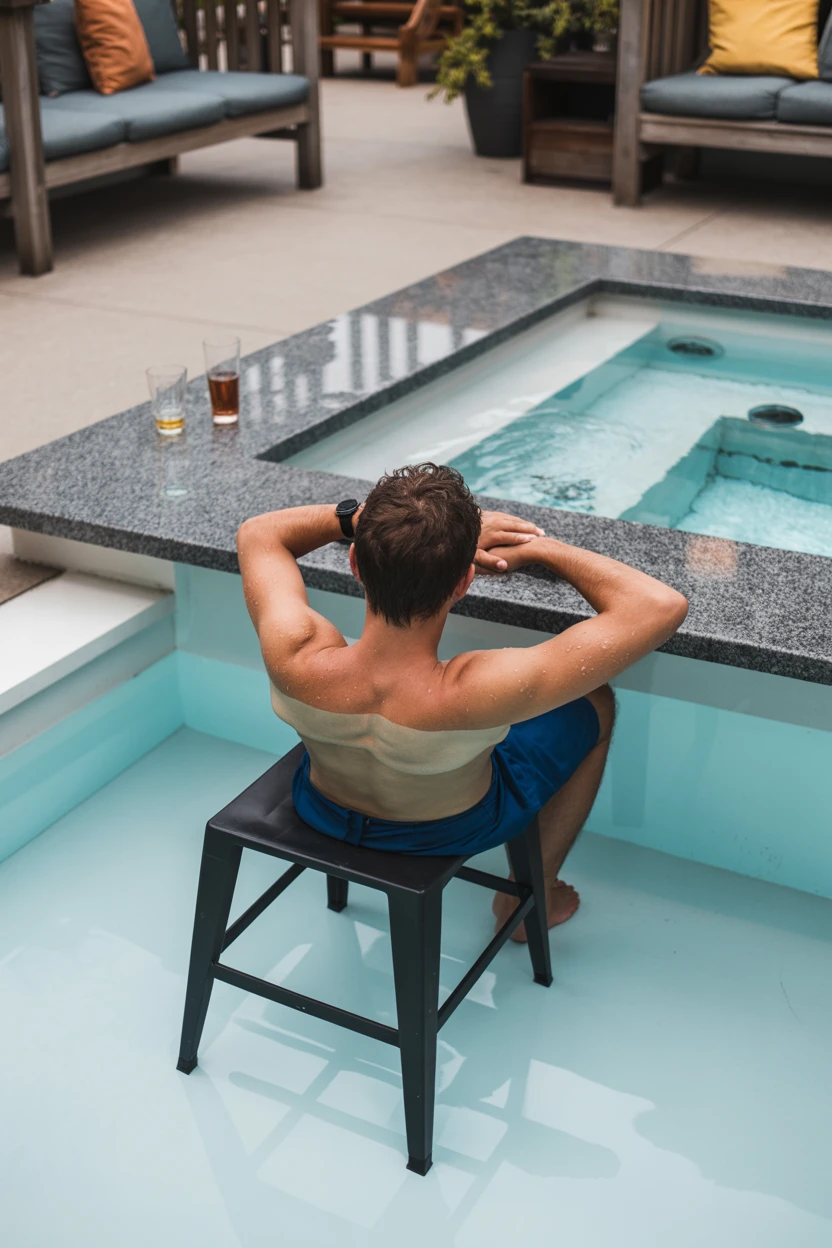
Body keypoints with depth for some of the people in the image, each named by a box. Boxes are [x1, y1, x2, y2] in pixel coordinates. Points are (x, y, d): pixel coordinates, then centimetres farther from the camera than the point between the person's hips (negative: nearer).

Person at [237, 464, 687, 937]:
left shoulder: (295, 660, -38)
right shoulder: (478, 694, -46)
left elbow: (256, 532, -15)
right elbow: (662, 606, -38)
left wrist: (376, 517, -21)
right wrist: (540, 547, -25)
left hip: (322, 811, 3)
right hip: (457, 831, -3)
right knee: (598, 705, 19)